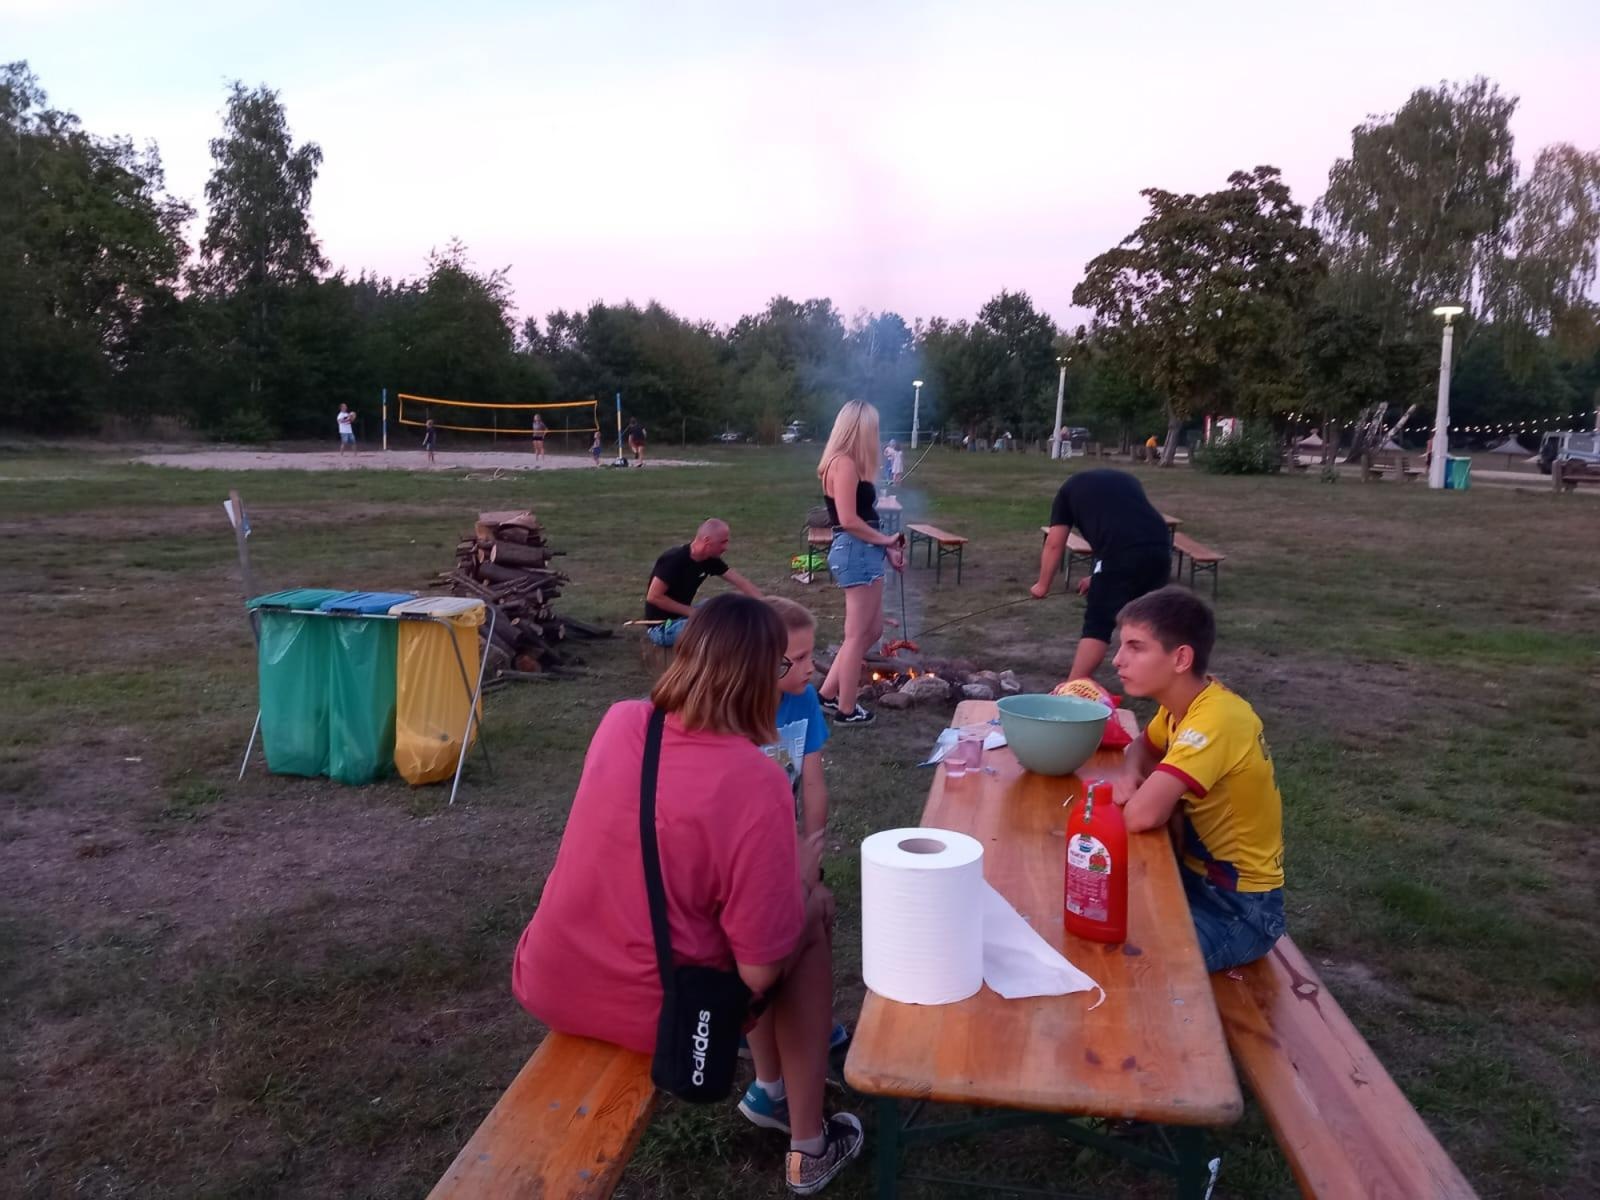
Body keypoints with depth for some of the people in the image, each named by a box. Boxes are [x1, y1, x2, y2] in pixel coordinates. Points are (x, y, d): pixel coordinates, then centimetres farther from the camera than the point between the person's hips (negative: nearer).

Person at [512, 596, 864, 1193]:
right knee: (815, 912, 15)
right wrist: (801, 881, 0)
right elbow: (760, 969, -17)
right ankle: (809, 1149, 25)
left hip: (547, 987, 6)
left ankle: (772, 1086, 44)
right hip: (655, 1016, -6)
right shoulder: (756, 783, -24)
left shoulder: (618, 721, -5)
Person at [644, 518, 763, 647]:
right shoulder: (674, 560, -24)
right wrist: (692, 612, -21)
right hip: (662, 626, -9)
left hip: (683, 615, 9)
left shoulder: (710, 559, -1)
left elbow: (742, 583, 0)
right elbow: (653, 597, -24)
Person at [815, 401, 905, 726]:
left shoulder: (845, 463, 16)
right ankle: (846, 709, 10)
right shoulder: (845, 463, -15)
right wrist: (884, 539, -10)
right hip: (856, 552, -10)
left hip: (863, 552, 10)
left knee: (872, 630, 16)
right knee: (857, 634, -1)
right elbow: (848, 519, -21)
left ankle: (828, 692, 23)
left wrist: (886, 548, 10)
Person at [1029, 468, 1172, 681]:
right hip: (1160, 548, 5)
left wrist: (1043, 585, 29)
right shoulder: (1127, 479, 34)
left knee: (1098, 624, 1)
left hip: (1122, 553, -5)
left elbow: (1054, 544, 16)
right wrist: (1098, 578, 41)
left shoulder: (1070, 488, 21)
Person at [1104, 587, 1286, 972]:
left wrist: (1157, 802, -15)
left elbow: (1141, 815, -39)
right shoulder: (1185, 700, -2)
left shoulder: (1215, 720, -30)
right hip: (1199, 875, 8)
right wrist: (1130, 778, -6)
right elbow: (1141, 749, 18)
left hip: (1240, 908, -8)